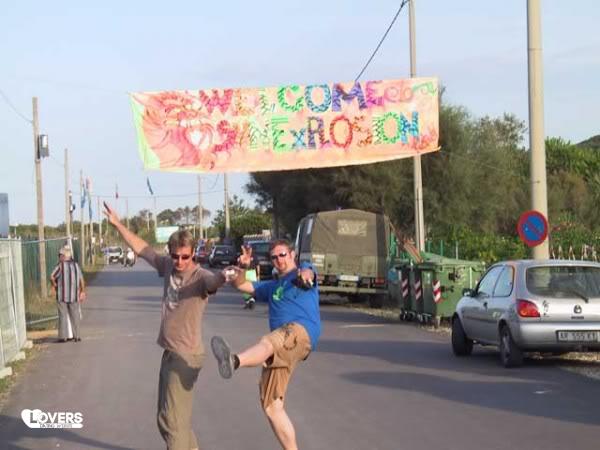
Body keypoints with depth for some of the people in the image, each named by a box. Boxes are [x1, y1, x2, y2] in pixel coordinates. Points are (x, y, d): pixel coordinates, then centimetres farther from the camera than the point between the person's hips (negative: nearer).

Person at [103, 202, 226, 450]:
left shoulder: (200, 276, -18)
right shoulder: (168, 266, 4)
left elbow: (215, 279, -41)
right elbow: (142, 249, 18)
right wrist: (118, 224, 22)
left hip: (185, 357, -9)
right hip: (169, 353, 9)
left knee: (173, 419, -10)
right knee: (166, 418, 18)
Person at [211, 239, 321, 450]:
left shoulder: (302, 270, 17)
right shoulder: (272, 287, 36)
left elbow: (308, 272, -9)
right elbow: (242, 285, 29)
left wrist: (305, 275, -36)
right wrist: (241, 269, 5)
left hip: (302, 331, -8)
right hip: (279, 349, 8)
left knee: (268, 342, -41)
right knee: (271, 406, 3)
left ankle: (234, 361, -72)